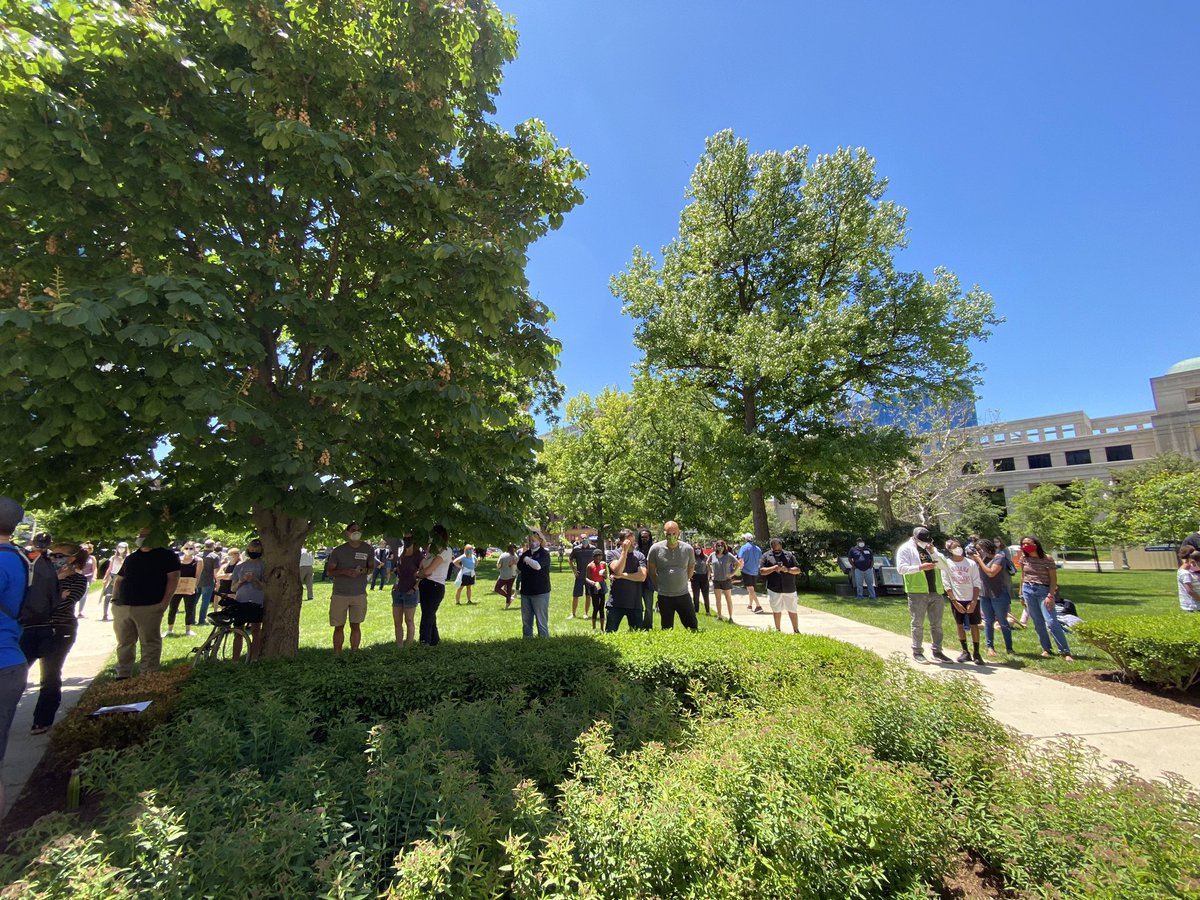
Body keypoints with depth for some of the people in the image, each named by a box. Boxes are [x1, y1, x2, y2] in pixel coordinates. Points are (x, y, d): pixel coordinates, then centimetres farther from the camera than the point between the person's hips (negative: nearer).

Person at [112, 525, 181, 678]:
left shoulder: (166, 555, -1)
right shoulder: (132, 558, 18)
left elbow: (173, 578, -8)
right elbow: (119, 580, 24)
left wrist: (165, 602, -14)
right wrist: (115, 600, 9)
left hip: (149, 608, -6)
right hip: (122, 608, 6)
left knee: (150, 644, -2)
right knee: (124, 644, 13)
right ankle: (122, 676, 24)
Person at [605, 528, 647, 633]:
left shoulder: (639, 555, 2)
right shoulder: (612, 554, -1)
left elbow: (642, 576, -11)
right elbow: (618, 570, -18)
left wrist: (622, 575, -13)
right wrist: (625, 551, -17)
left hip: (635, 603, 2)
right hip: (615, 603, -1)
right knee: (609, 633, 7)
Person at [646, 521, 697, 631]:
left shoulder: (688, 548, -5)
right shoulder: (656, 548, -9)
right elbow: (651, 570, 3)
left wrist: (683, 582, 10)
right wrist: (658, 586, 5)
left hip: (683, 594, 1)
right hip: (664, 596, -1)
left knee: (693, 626, 7)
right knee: (667, 629, 12)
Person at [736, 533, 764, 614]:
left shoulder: (744, 547, -10)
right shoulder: (757, 548, 6)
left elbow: (741, 560, -15)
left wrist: (741, 568, 1)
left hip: (746, 571, -6)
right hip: (755, 571, 6)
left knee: (750, 589, -6)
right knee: (752, 589, 19)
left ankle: (758, 605, -16)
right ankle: (750, 605, 30)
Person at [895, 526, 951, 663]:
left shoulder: (931, 548, 16)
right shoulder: (905, 549, -2)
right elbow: (901, 568, -11)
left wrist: (933, 553, -7)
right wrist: (920, 567, -20)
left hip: (936, 592, 6)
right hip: (917, 592, -5)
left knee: (937, 624, 12)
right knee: (918, 624, 1)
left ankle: (937, 651, 22)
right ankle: (917, 652, 9)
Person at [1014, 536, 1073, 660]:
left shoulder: (1047, 559, -7)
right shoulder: (1024, 558, 5)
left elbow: (1053, 579, -5)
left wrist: (1050, 595, -13)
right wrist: (1021, 594, 14)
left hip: (1043, 591, -4)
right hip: (1028, 591, 4)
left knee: (1051, 622, -11)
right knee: (1038, 623, 8)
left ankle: (1065, 652, -3)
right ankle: (1046, 649, 17)